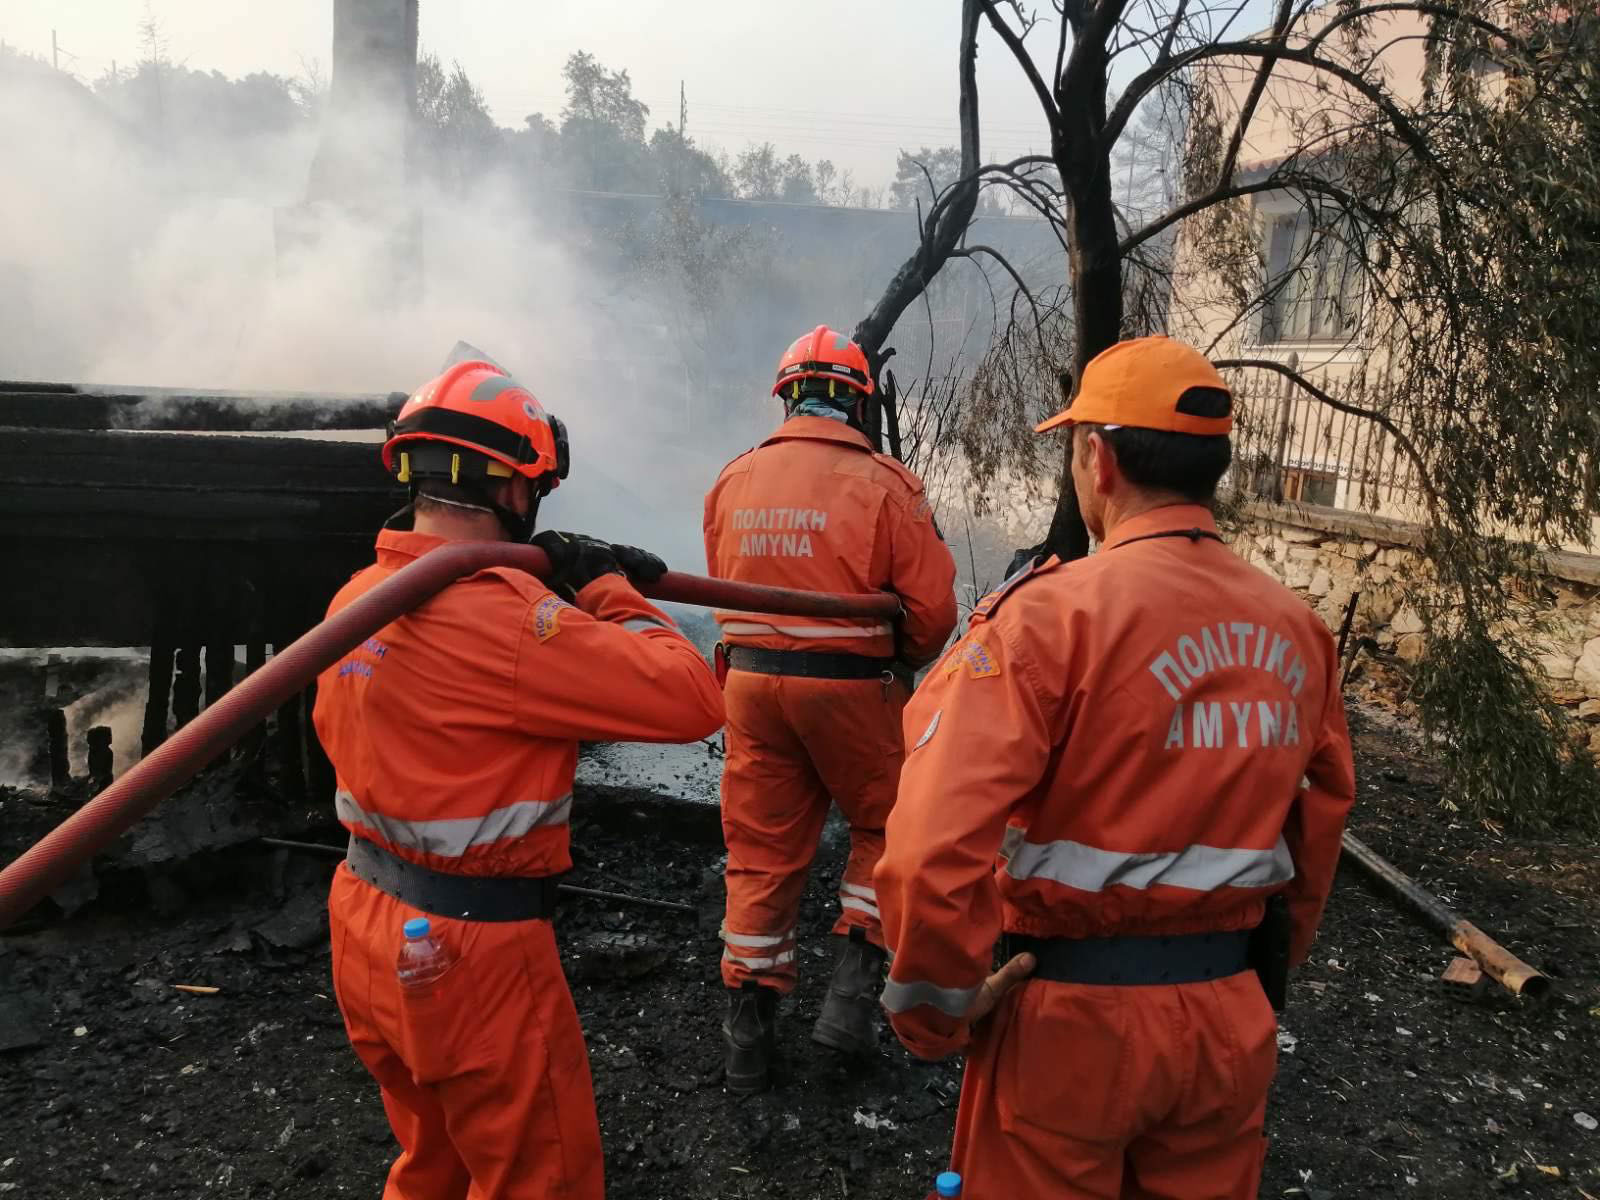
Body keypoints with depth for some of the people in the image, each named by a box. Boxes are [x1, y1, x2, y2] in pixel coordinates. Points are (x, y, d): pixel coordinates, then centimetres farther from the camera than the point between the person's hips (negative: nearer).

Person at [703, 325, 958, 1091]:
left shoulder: (733, 481, 2)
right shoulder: (883, 483, -11)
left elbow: (725, 589, 8)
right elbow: (931, 610, -11)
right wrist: (902, 660, 9)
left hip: (752, 679, 4)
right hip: (851, 683, -4)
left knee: (762, 853, 14)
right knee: (886, 829, 20)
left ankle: (748, 1040, 24)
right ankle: (851, 998, 16)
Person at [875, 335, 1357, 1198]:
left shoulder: (1052, 612, -19)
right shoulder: (1297, 628, 0)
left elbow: (935, 851, -28)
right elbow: (1319, 830, 9)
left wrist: (935, 1010, -12)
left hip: (1072, 1010, -5)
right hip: (1230, 1017, 5)